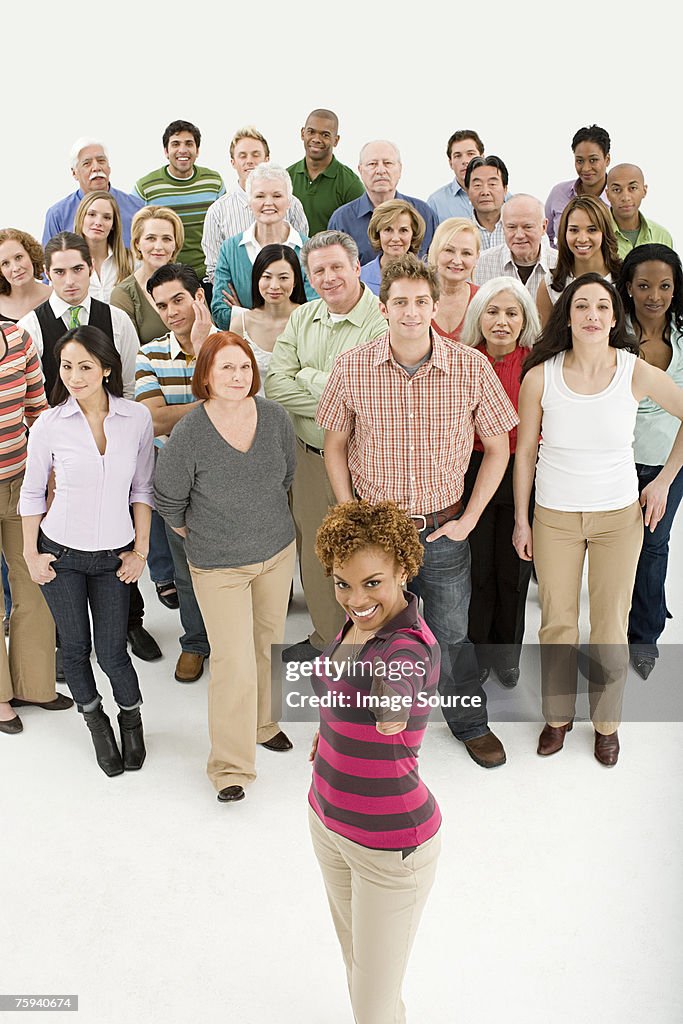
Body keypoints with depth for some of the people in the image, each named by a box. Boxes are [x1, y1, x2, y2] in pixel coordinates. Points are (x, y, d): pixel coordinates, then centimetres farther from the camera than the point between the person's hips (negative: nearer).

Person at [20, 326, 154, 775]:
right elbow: (32, 494, 2)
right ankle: (96, 722, 37)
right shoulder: (49, 426, -10)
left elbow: (142, 489, 0)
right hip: (60, 553, 0)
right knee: (75, 648, 10)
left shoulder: (138, 418, -8)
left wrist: (140, 550, 0)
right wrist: (31, 554, 1)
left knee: (112, 652, 3)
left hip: (114, 557, 0)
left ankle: (132, 719, 33)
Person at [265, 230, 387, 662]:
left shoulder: (383, 321, -15)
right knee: (315, 553, 18)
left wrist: (307, 376, -11)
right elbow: (275, 384, -3)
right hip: (310, 458, 6)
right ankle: (325, 637, 39)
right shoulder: (302, 318, 6)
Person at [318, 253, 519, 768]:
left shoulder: (472, 367, -11)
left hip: (443, 528, 0)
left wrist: (469, 519, -4)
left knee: (451, 633, 16)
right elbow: (334, 445, 3)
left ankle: (470, 722, 42)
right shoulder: (352, 368, -10)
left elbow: (498, 445, 0)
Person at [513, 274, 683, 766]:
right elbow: (525, 451, -1)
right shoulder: (540, 376, -10)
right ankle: (557, 715, 33)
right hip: (554, 517, 0)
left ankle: (607, 721, 32)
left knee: (611, 629, 9)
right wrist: (522, 519, 1)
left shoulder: (637, 373, -10)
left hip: (619, 517, 0)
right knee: (557, 625, 11)